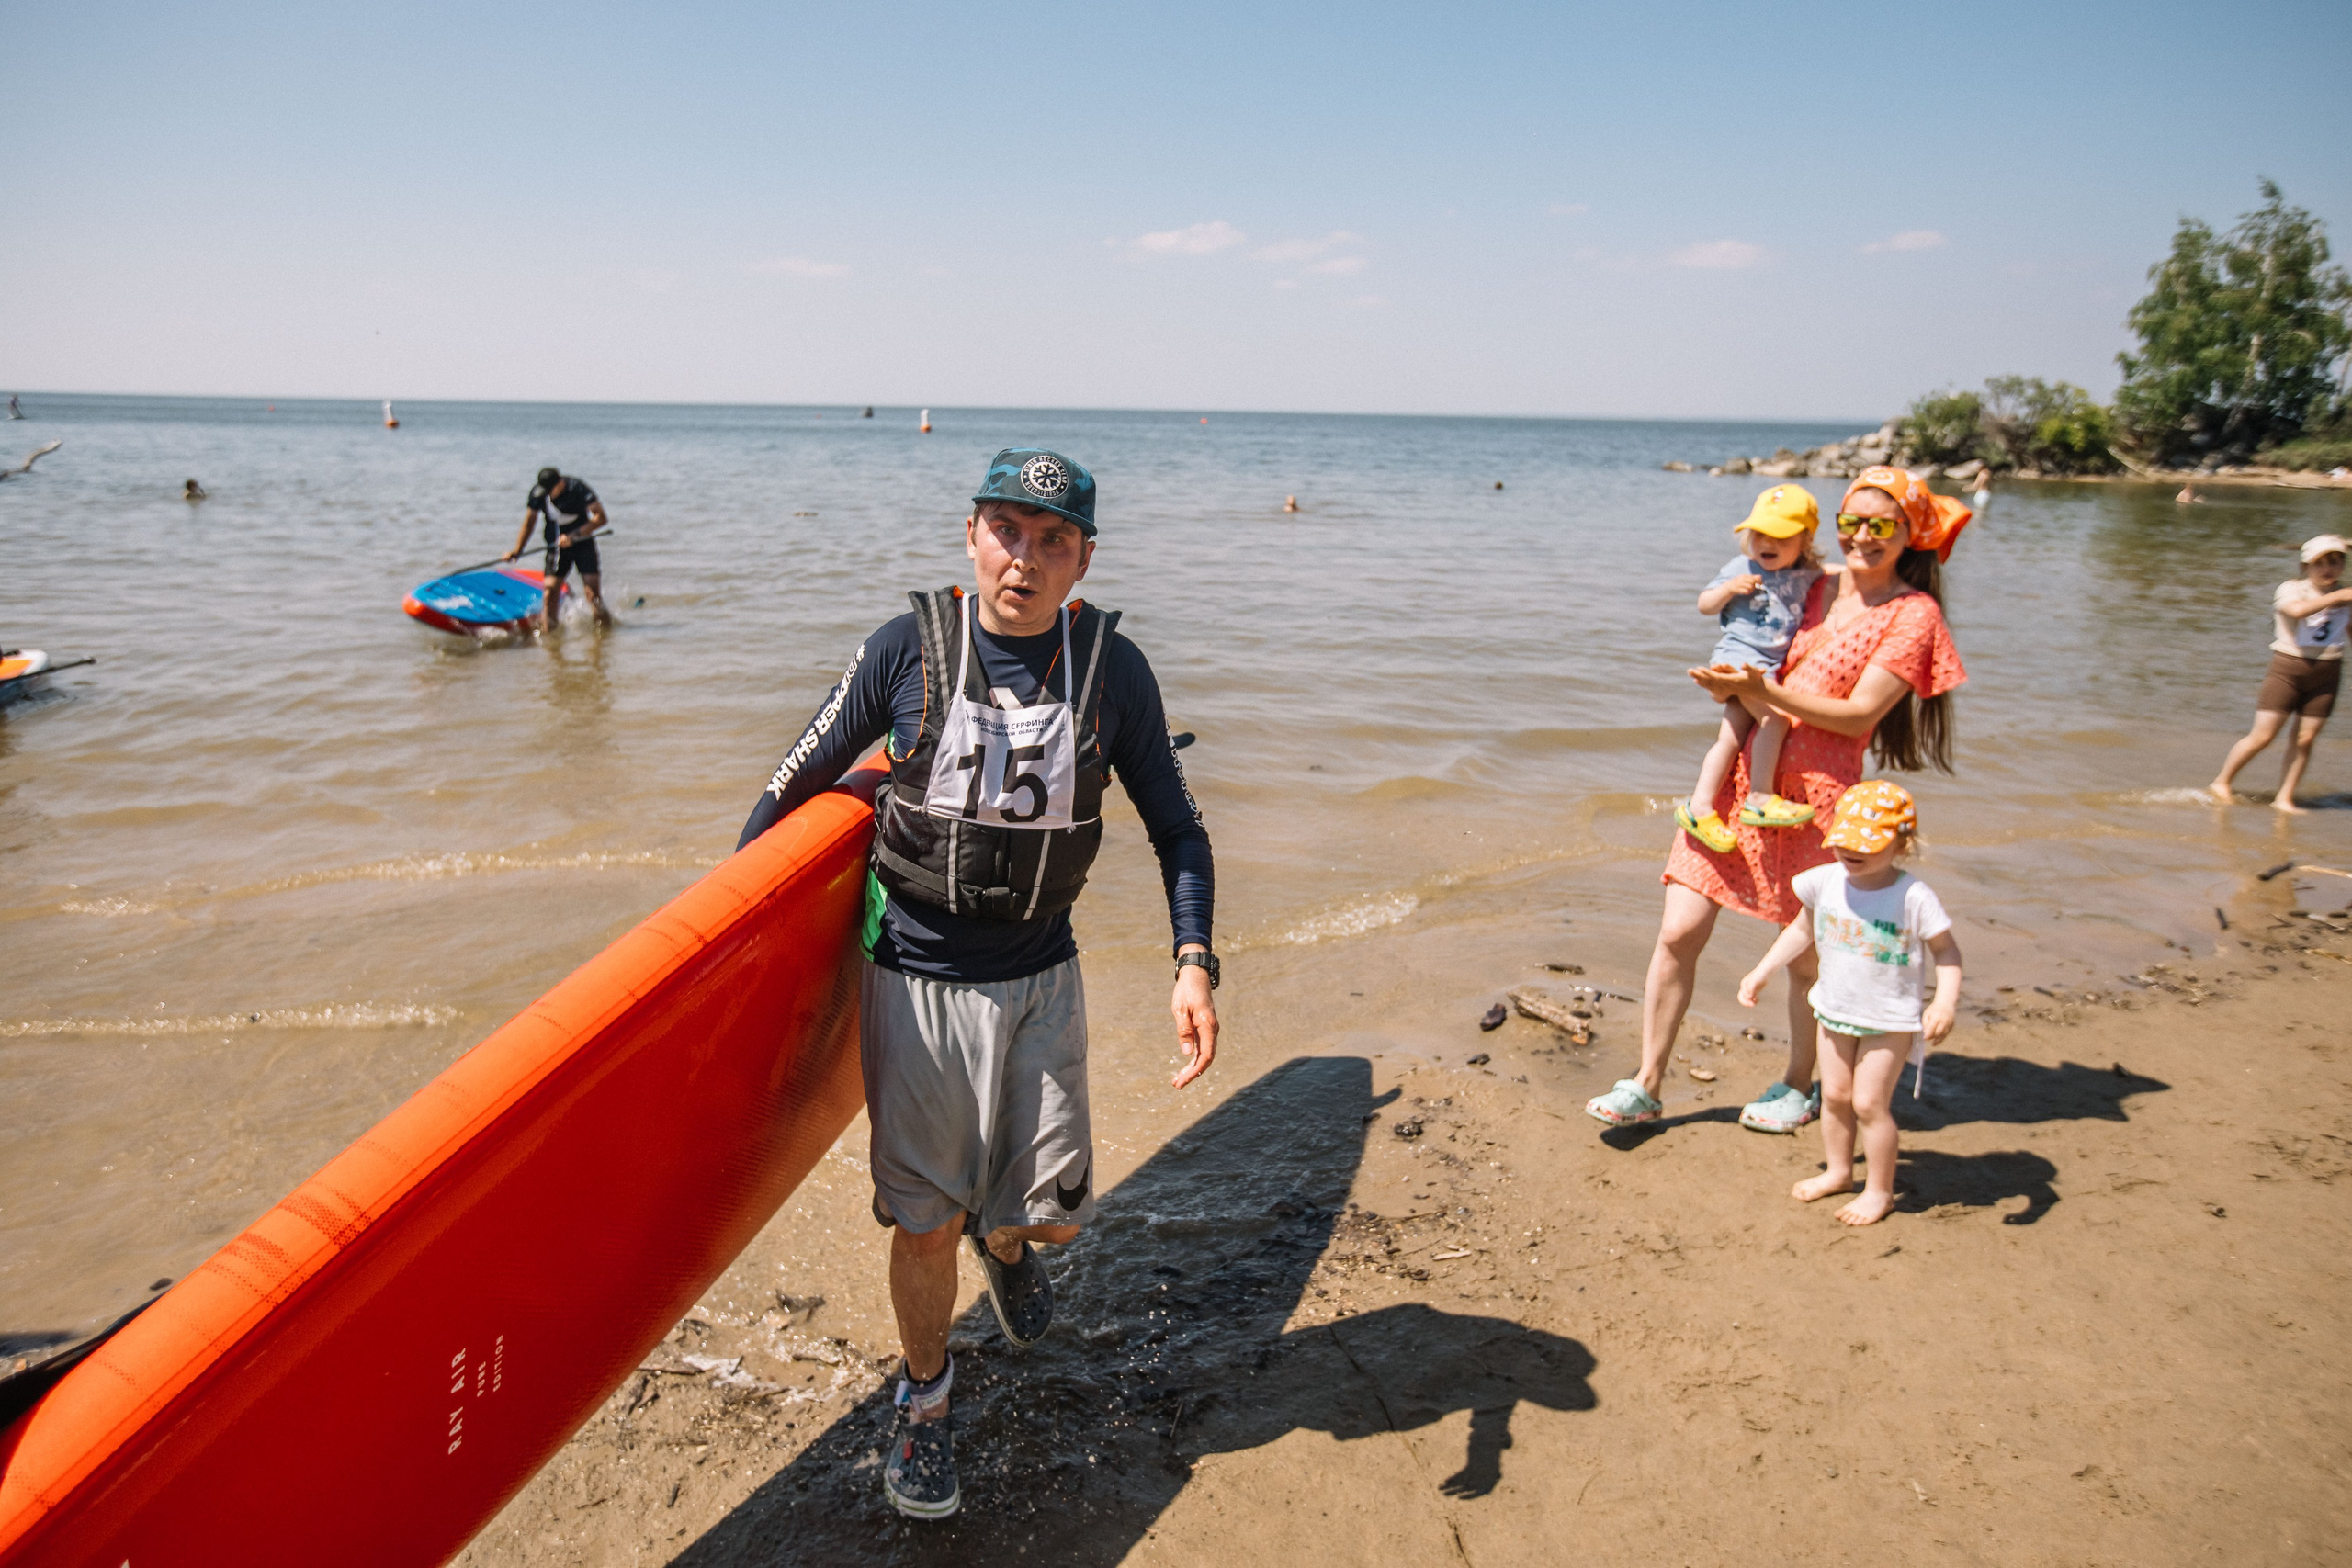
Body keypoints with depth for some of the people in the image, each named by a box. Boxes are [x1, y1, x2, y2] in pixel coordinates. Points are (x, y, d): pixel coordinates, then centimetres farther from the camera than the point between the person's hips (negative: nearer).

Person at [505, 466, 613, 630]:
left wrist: (574, 535, -26)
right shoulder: (538, 492, -4)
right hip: (556, 546, 3)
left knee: (593, 588, -13)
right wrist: (517, 551, 0)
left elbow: (601, 517, -19)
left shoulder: (577, 489, -16)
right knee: (551, 588, -9)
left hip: (583, 542, -3)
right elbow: (529, 523, 7)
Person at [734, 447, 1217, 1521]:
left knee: (1052, 1210, 8)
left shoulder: (1114, 670, -6)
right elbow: (800, 782, 0)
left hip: (1041, 982, 2)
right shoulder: (906, 651, -11)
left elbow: (1175, 827, 1)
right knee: (925, 1224, 6)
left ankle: (1004, 1242, 47)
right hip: (916, 985, -1)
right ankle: (925, 1399, 34)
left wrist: (1194, 964, -11)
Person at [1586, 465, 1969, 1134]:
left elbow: (1859, 713, -11)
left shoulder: (1913, 614, -2)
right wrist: (1734, 687, -5)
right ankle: (1646, 1085, 11)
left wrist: (1765, 691, -18)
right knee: (1677, 934, -1)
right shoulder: (1813, 588, 14)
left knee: (1805, 957, 10)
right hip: (1739, 777, 4)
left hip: (1815, 794, -4)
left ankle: (1798, 1085, 35)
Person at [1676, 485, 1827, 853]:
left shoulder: (1808, 576, 12)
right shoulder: (1741, 568, 1)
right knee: (1775, 714, -25)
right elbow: (1704, 605, 4)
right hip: (1737, 657, -5)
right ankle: (1760, 798, -20)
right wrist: (1729, 589, -12)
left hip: (1773, 667, 5)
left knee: (1732, 735, 1)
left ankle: (1700, 805, 3)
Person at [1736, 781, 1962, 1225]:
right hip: (1835, 1009, 5)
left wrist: (1945, 1002, -24)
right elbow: (1801, 931, 8)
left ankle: (1880, 1190, 17)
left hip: (1891, 1019, -5)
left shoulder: (1914, 897, -20)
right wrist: (1760, 973, 8)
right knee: (1834, 1093, 15)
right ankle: (1838, 1171, 36)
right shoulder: (1826, 882, -8)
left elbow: (1945, 949, -10)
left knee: (1869, 1101, -2)